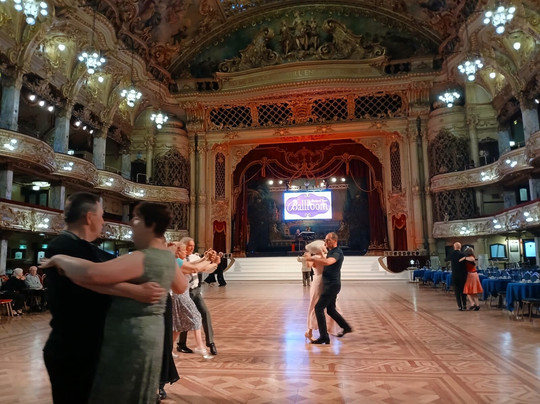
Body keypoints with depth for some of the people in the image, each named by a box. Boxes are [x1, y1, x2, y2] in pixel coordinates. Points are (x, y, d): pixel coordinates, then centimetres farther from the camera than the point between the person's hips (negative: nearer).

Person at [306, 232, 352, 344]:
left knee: (319, 308, -9)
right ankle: (346, 327, 30)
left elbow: (327, 262, -36)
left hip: (332, 285, -10)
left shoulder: (337, 252, -16)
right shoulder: (330, 251, 14)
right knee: (330, 310, 18)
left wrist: (313, 259, -27)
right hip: (329, 285, 10)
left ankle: (324, 337, -5)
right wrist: (316, 261, 12)